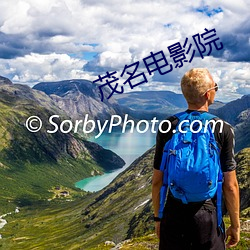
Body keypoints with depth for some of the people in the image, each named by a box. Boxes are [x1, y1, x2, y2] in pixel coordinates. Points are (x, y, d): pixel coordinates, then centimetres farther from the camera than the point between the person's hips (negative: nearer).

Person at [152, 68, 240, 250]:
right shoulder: (223, 130, -9)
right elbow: (230, 185, -7)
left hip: (173, 216, 2)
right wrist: (235, 225, 4)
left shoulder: (167, 127, -4)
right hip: (208, 216, -2)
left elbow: (157, 180, 0)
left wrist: (158, 217, 13)